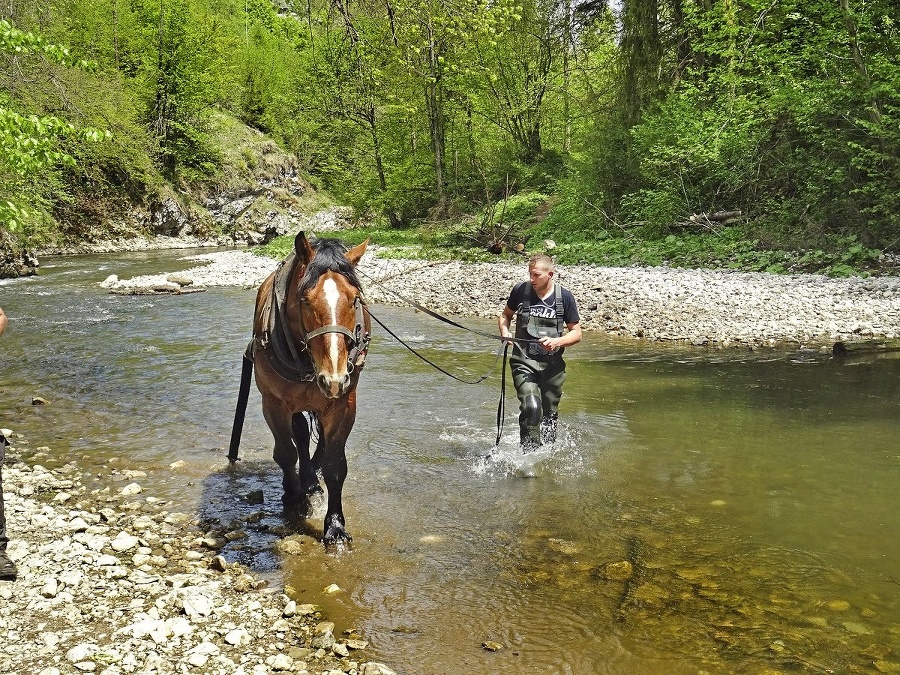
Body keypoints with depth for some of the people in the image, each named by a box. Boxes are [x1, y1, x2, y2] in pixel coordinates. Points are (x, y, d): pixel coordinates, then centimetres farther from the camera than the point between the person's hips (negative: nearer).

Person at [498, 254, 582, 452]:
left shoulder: (564, 296, -3)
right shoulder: (520, 290, -2)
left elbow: (576, 333, 2)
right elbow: (506, 315, 16)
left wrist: (556, 342, -17)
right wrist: (504, 331, -6)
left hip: (552, 364, 2)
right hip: (524, 362, -1)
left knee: (550, 413, 14)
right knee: (531, 406, -22)